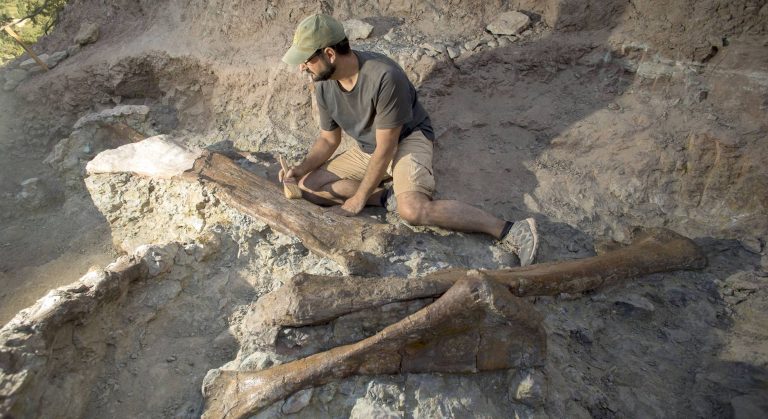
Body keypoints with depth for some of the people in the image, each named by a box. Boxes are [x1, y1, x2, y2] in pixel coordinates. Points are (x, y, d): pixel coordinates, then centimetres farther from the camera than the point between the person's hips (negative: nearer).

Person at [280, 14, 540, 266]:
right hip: (366, 149, 7)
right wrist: (302, 168, -14)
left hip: (408, 139, -7)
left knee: (412, 209, -36)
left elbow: (385, 149, -25)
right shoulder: (323, 86, -8)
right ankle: (388, 197, -12)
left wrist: (359, 199, -20)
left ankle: (509, 231, -27)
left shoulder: (384, 76, -30)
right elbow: (328, 139, 5)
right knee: (308, 185, -7)